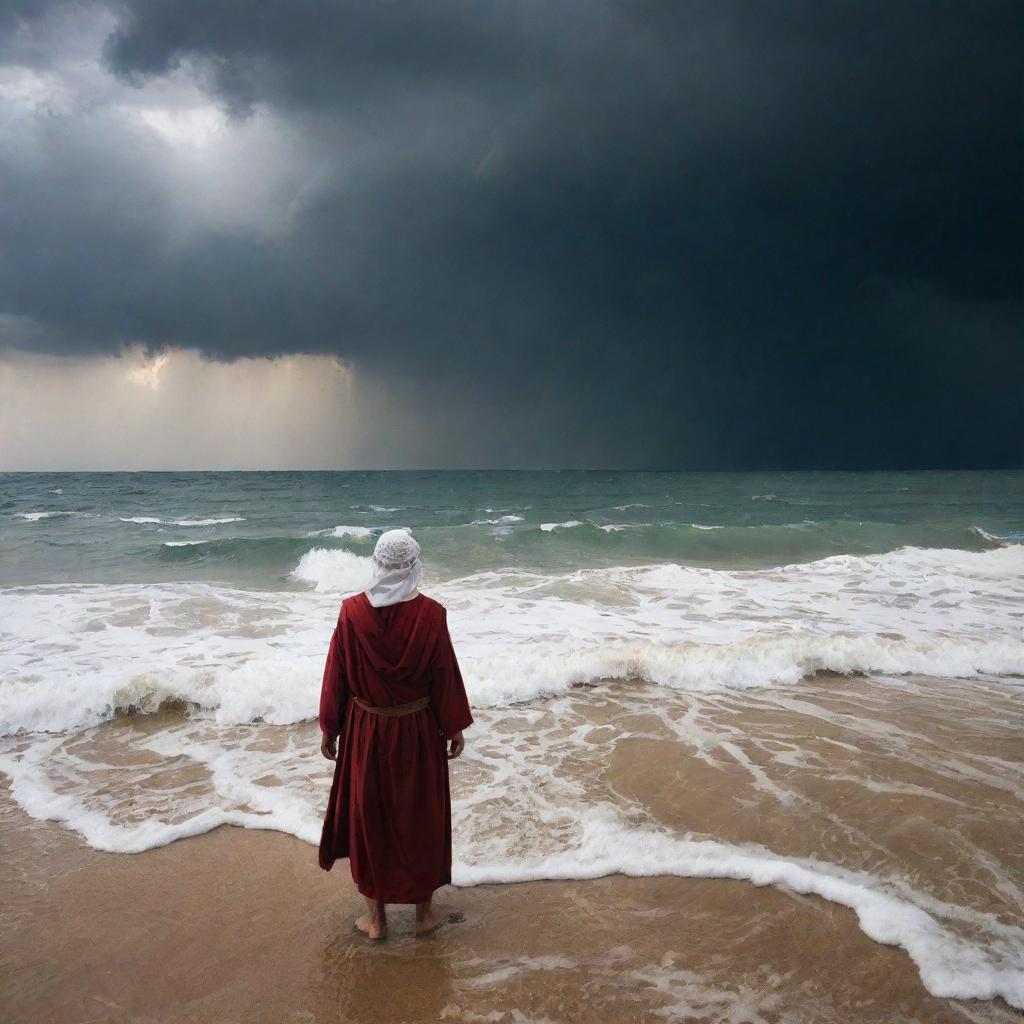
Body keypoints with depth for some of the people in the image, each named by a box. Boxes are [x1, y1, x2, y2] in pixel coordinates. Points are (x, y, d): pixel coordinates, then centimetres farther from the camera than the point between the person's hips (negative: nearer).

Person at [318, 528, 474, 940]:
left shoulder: (352, 612, -13)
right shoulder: (430, 614, -16)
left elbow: (336, 675, -4)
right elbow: (445, 675, -8)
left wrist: (329, 729, 8)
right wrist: (455, 728, 5)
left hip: (366, 731, 1)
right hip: (418, 731, -1)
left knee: (369, 816, 16)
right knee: (421, 816, 16)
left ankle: (376, 916, 28)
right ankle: (425, 912, 30)